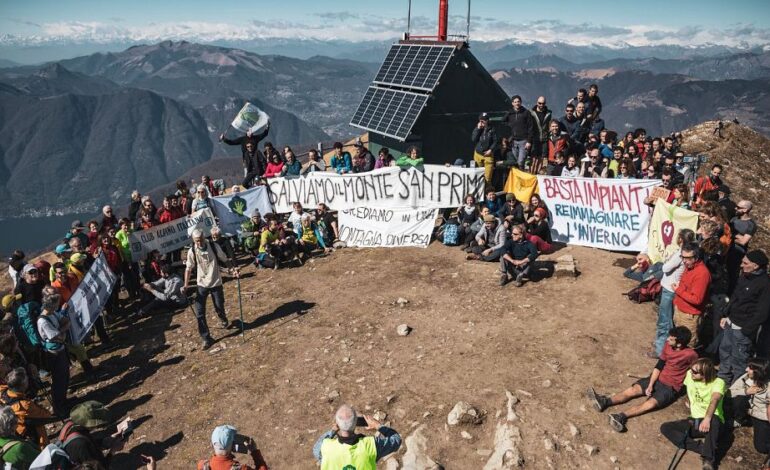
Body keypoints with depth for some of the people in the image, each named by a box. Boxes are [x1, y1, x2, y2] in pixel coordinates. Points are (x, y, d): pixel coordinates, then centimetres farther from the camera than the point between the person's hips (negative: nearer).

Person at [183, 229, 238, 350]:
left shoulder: (214, 247, -12)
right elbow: (189, 269, -1)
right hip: (201, 285, 1)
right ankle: (206, 339, 8)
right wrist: (186, 285, -7)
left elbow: (224, 260, -1)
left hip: (216, 283, 0)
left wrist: (232, 269, -18)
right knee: (199, 313, -5)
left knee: (219, 308, 9)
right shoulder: (192, 251, -10)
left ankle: (224, 323, 45)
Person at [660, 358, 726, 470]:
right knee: (665, 428, -14)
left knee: (714, 419, -41)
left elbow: (714, 400, -35)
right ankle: (702, 449, -26)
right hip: (694, 421, 5)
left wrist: (707, 418, -50)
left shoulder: (718, 382, -14)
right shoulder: (689, 374, 1)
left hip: (712, 422, -5)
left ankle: (708, 459, -34)